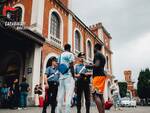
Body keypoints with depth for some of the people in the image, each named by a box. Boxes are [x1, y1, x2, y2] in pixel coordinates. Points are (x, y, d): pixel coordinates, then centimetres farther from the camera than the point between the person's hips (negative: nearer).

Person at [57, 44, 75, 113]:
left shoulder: (60, 55, 18)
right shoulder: (70, 54, 0)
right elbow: (71, 66, -8)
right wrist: (73, 75, -5)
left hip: (61, 76, 6)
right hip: (68, 76, -6)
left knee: (60, 94, 7)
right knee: (68, 94, -8)